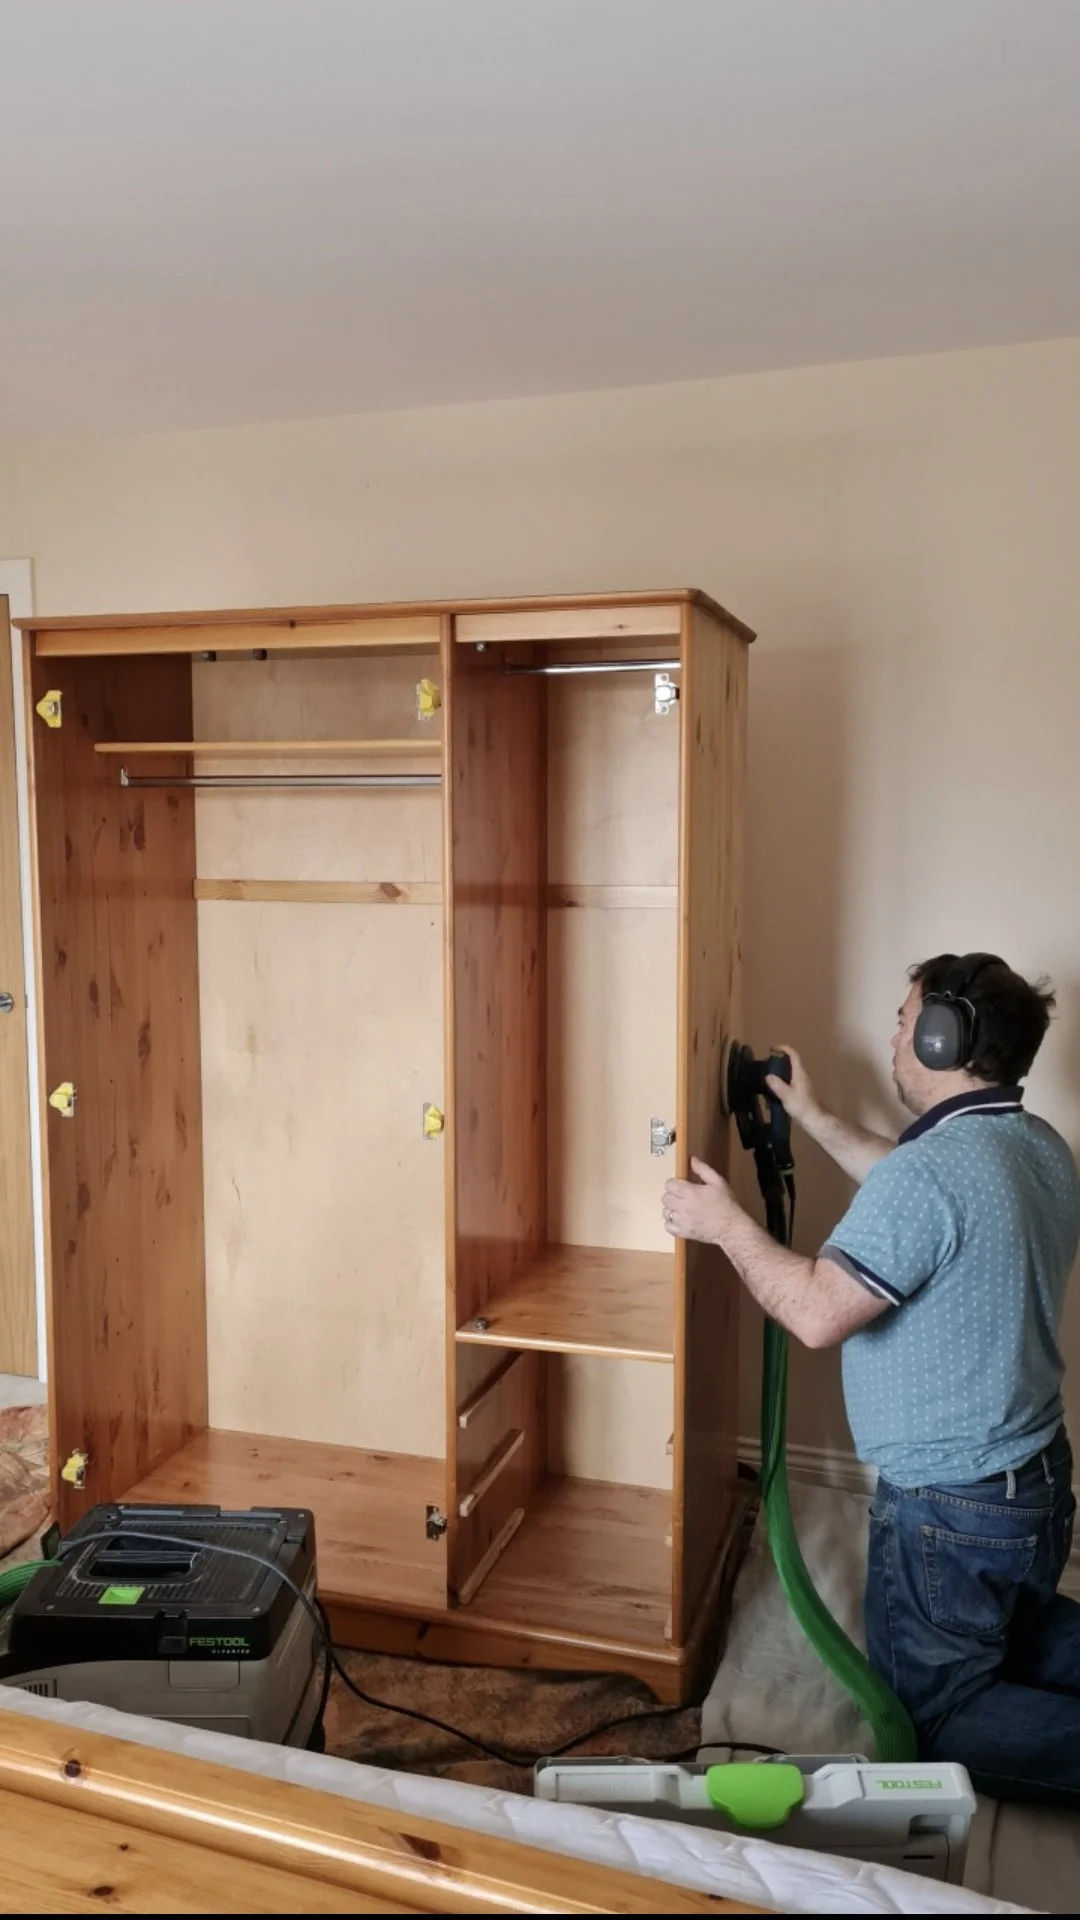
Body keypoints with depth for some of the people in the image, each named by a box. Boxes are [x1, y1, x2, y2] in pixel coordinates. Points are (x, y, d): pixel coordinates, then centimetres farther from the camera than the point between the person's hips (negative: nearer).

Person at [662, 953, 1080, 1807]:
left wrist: (727, 1223, -15)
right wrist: (815, 1119, 21)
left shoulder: (929, 1170, -29)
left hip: (950, 1505, -9)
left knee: (934, 1722, 10)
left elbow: (817, 1312, -30)